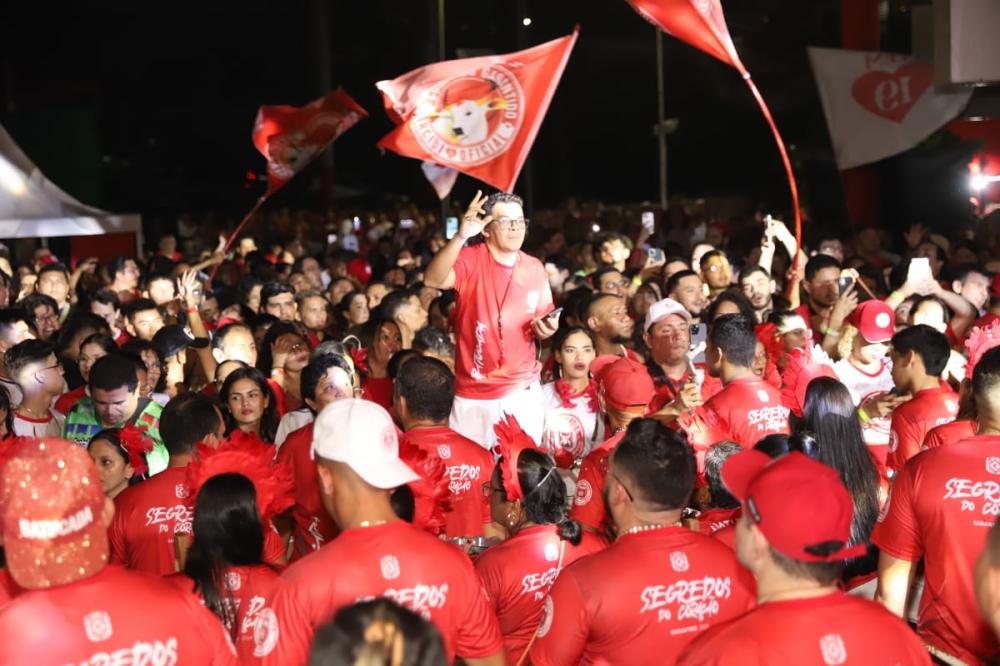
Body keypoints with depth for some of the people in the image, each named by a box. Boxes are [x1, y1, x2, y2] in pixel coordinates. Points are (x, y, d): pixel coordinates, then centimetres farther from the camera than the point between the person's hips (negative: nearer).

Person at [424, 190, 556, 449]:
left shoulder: (535, 268, 3)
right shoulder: (471, 259, -10)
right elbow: (432, 280, -31)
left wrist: (544, 329, -9)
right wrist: (460, 237, -42)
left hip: (523, 391, 3)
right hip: (473, 394, -3)